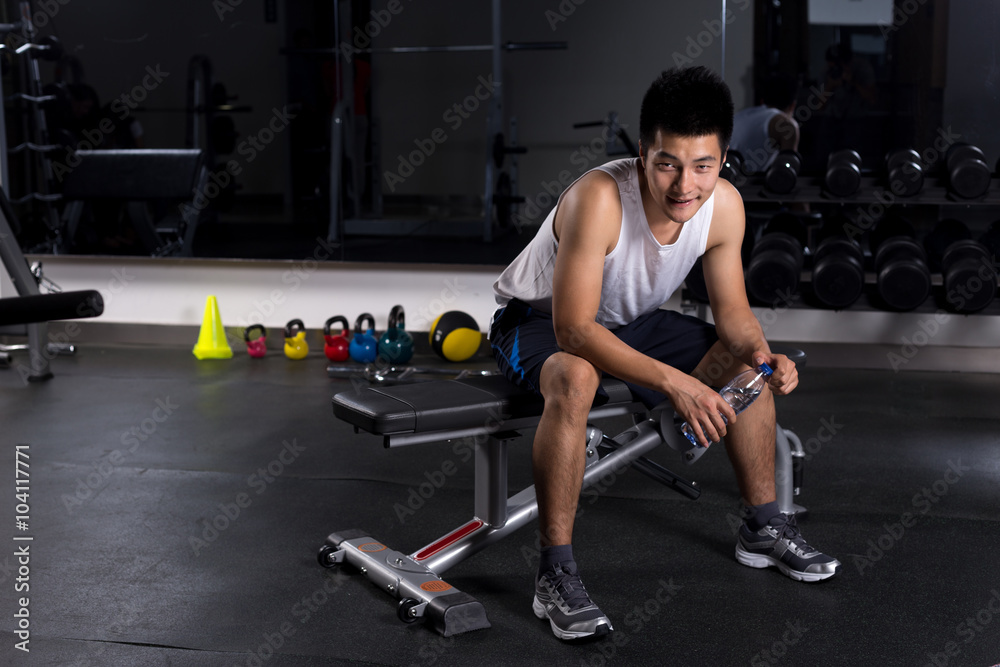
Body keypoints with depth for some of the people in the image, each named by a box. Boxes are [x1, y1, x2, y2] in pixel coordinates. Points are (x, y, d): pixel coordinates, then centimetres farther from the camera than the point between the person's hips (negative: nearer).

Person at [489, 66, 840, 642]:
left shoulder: (724, 205, -17)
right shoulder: (598, 199, -37)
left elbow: (732, 309, -4)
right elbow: (574, 330, -37)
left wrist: (761, 353, -26)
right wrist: (673, 381, -44)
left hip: (629, 320, 6)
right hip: (538, 320, -6)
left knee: (748, 364, -3)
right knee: (576, 379, -38)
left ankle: (765, 528, 15)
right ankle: (556, 573, -27)